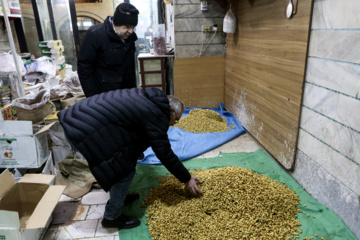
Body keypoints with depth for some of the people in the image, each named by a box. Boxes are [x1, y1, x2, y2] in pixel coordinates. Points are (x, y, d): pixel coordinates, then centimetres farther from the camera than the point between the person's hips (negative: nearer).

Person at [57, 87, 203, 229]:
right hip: (86, 133, -10)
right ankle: (112, 217, 16)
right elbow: (165, 154, -9)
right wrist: (187, 179, 3)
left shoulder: (148, 98, 15)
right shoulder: (155, 115, -12)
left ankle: (118, 196, 41)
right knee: (124, 169, -2)